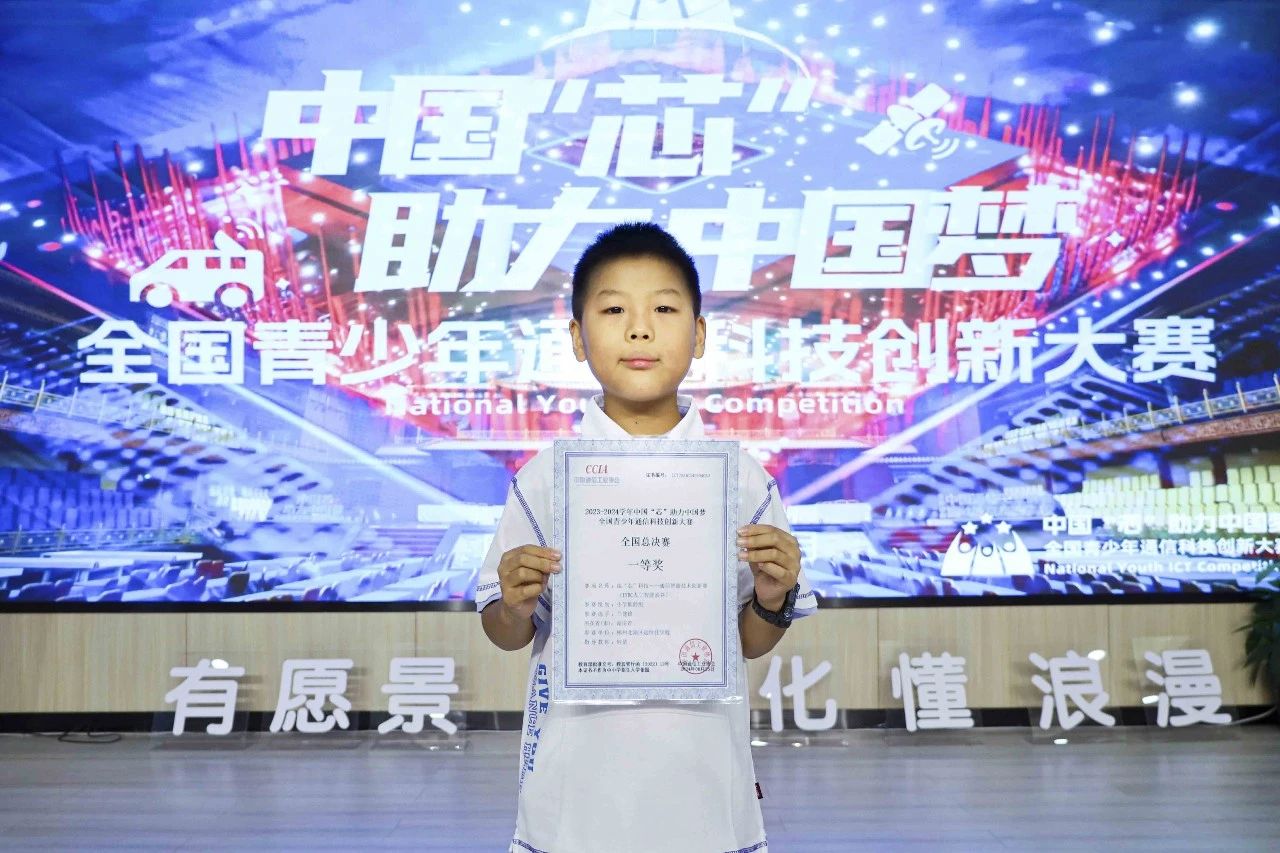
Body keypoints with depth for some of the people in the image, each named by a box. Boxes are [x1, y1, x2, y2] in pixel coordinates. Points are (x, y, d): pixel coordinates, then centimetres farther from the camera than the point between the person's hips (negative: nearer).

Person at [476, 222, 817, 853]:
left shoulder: (740, 478, -3)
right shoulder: (545, 478, -5)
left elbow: (752, 643, 5)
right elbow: (508, 635, 3)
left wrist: (774, 598, -15)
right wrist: (515, 605, -18)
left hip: (702, 786, 1)